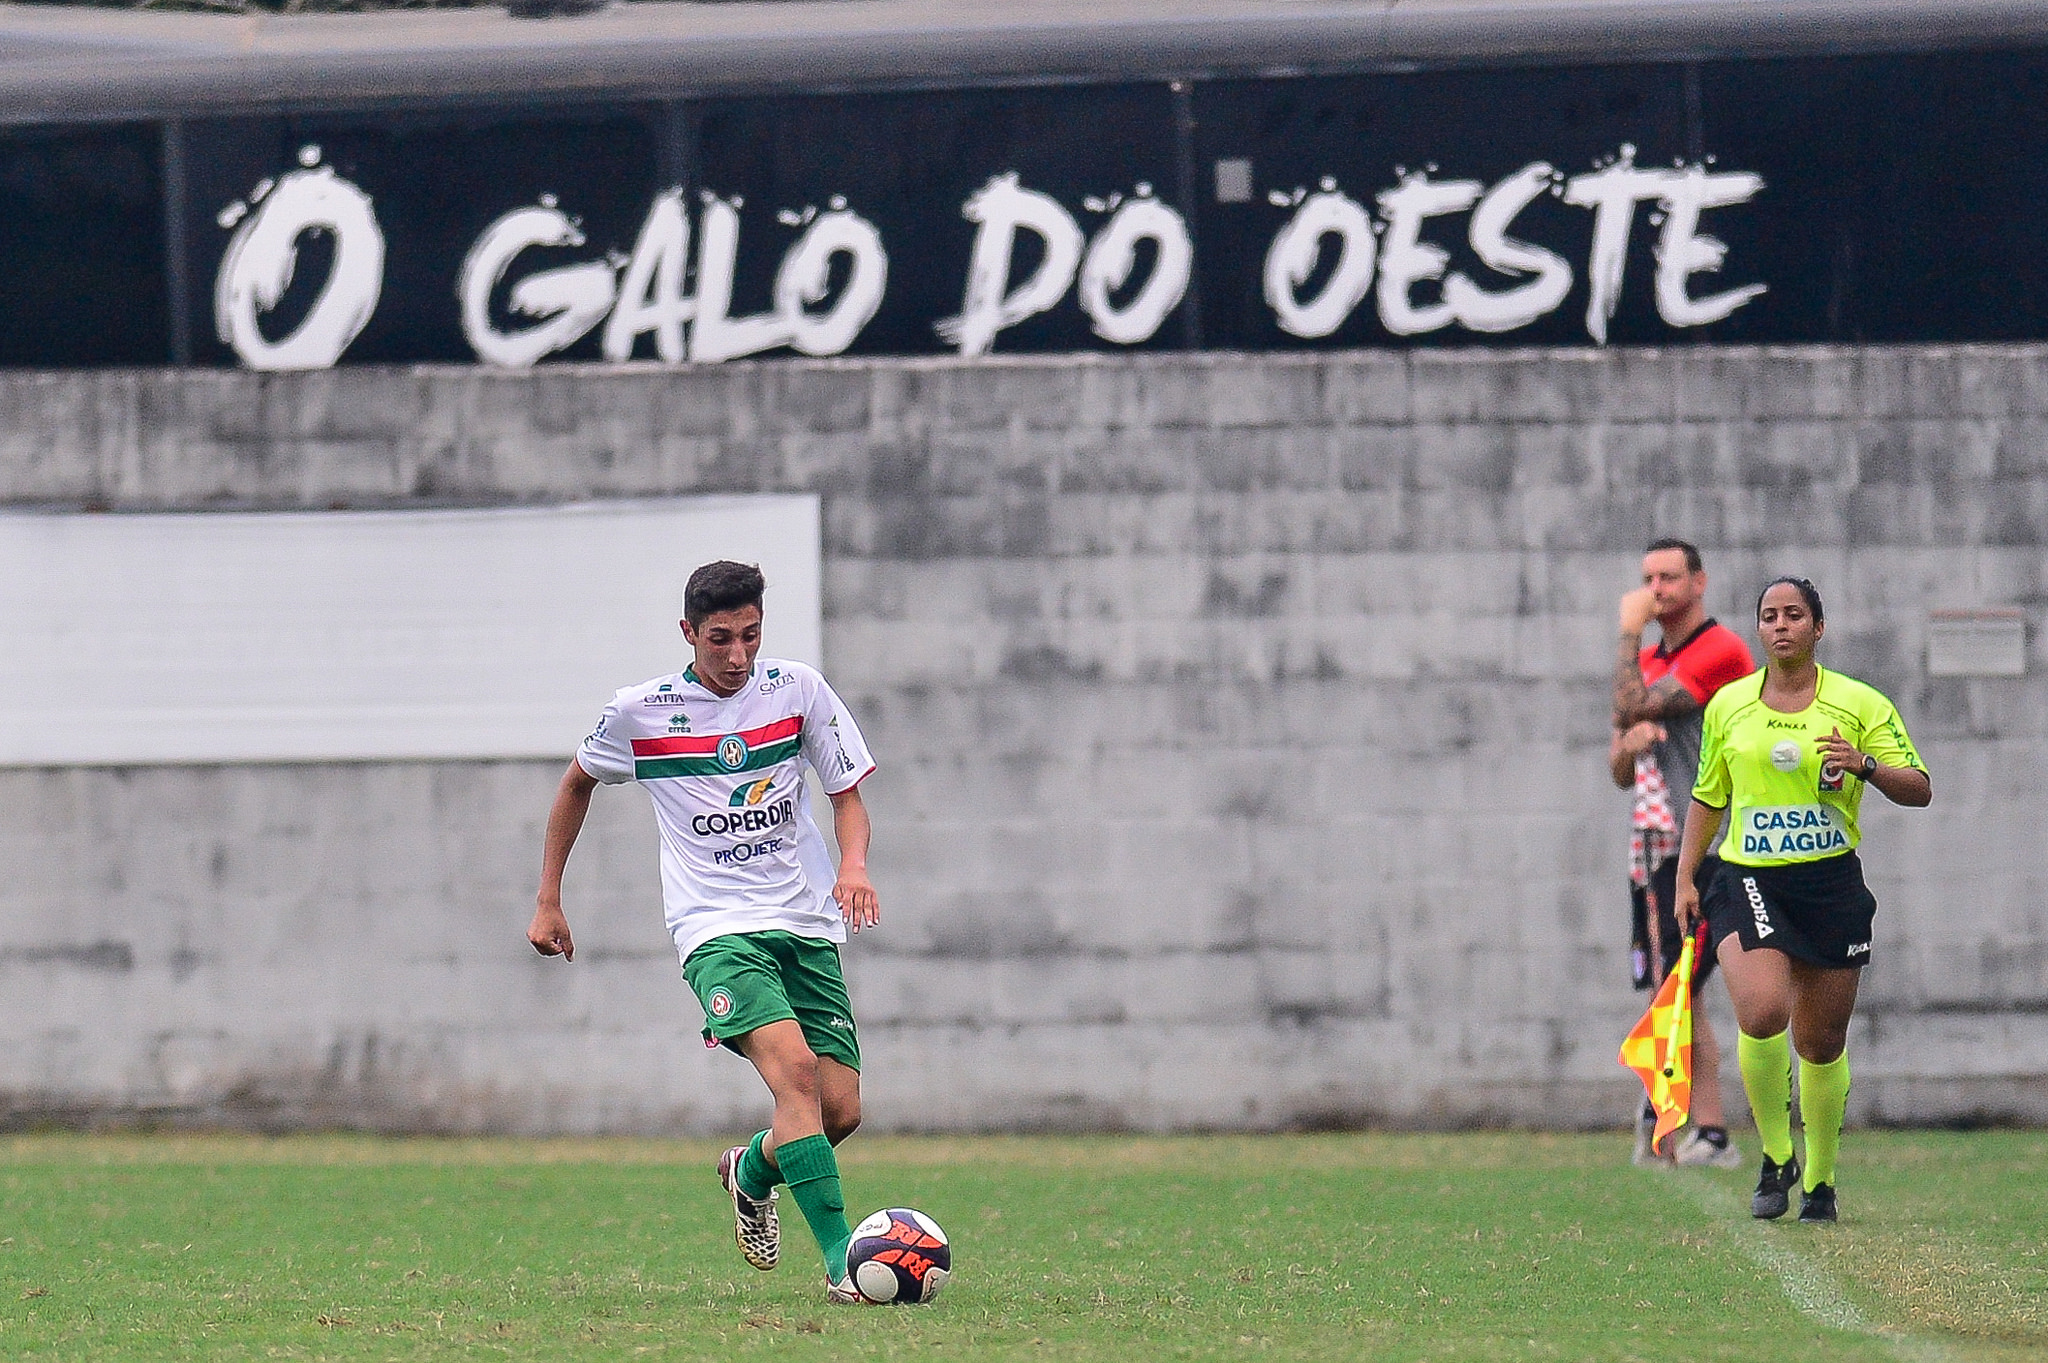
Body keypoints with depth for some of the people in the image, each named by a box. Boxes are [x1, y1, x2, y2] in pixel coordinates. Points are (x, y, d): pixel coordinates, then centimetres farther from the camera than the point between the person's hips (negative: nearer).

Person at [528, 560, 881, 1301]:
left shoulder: (798, 689, 1)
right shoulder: (639, 713, -2)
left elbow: (848, 792, 7)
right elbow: (578, 782, 17)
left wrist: (854, 864, -15)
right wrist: (548, 901, 17)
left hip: (806, 926, 3)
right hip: (716, 928, -3)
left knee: (840, 1109, -4)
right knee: (793, 1067, -27)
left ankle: (751, 1172, 31)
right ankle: (839, 1259, -29)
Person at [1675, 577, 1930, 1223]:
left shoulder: (1861, 704, 1)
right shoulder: (1727, 706, 8)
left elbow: (1919, 789, 0)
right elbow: (1707, 799, 19)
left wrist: (1865, 765, -19)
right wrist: (1685, 880, 13)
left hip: (1831, 882, 0)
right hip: (1748, 880, 0)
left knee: (1822, 1042, 5)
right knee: (1763, 1012, -23)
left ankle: (1820, 1181, 23)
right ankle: (1775, 1158, -5)